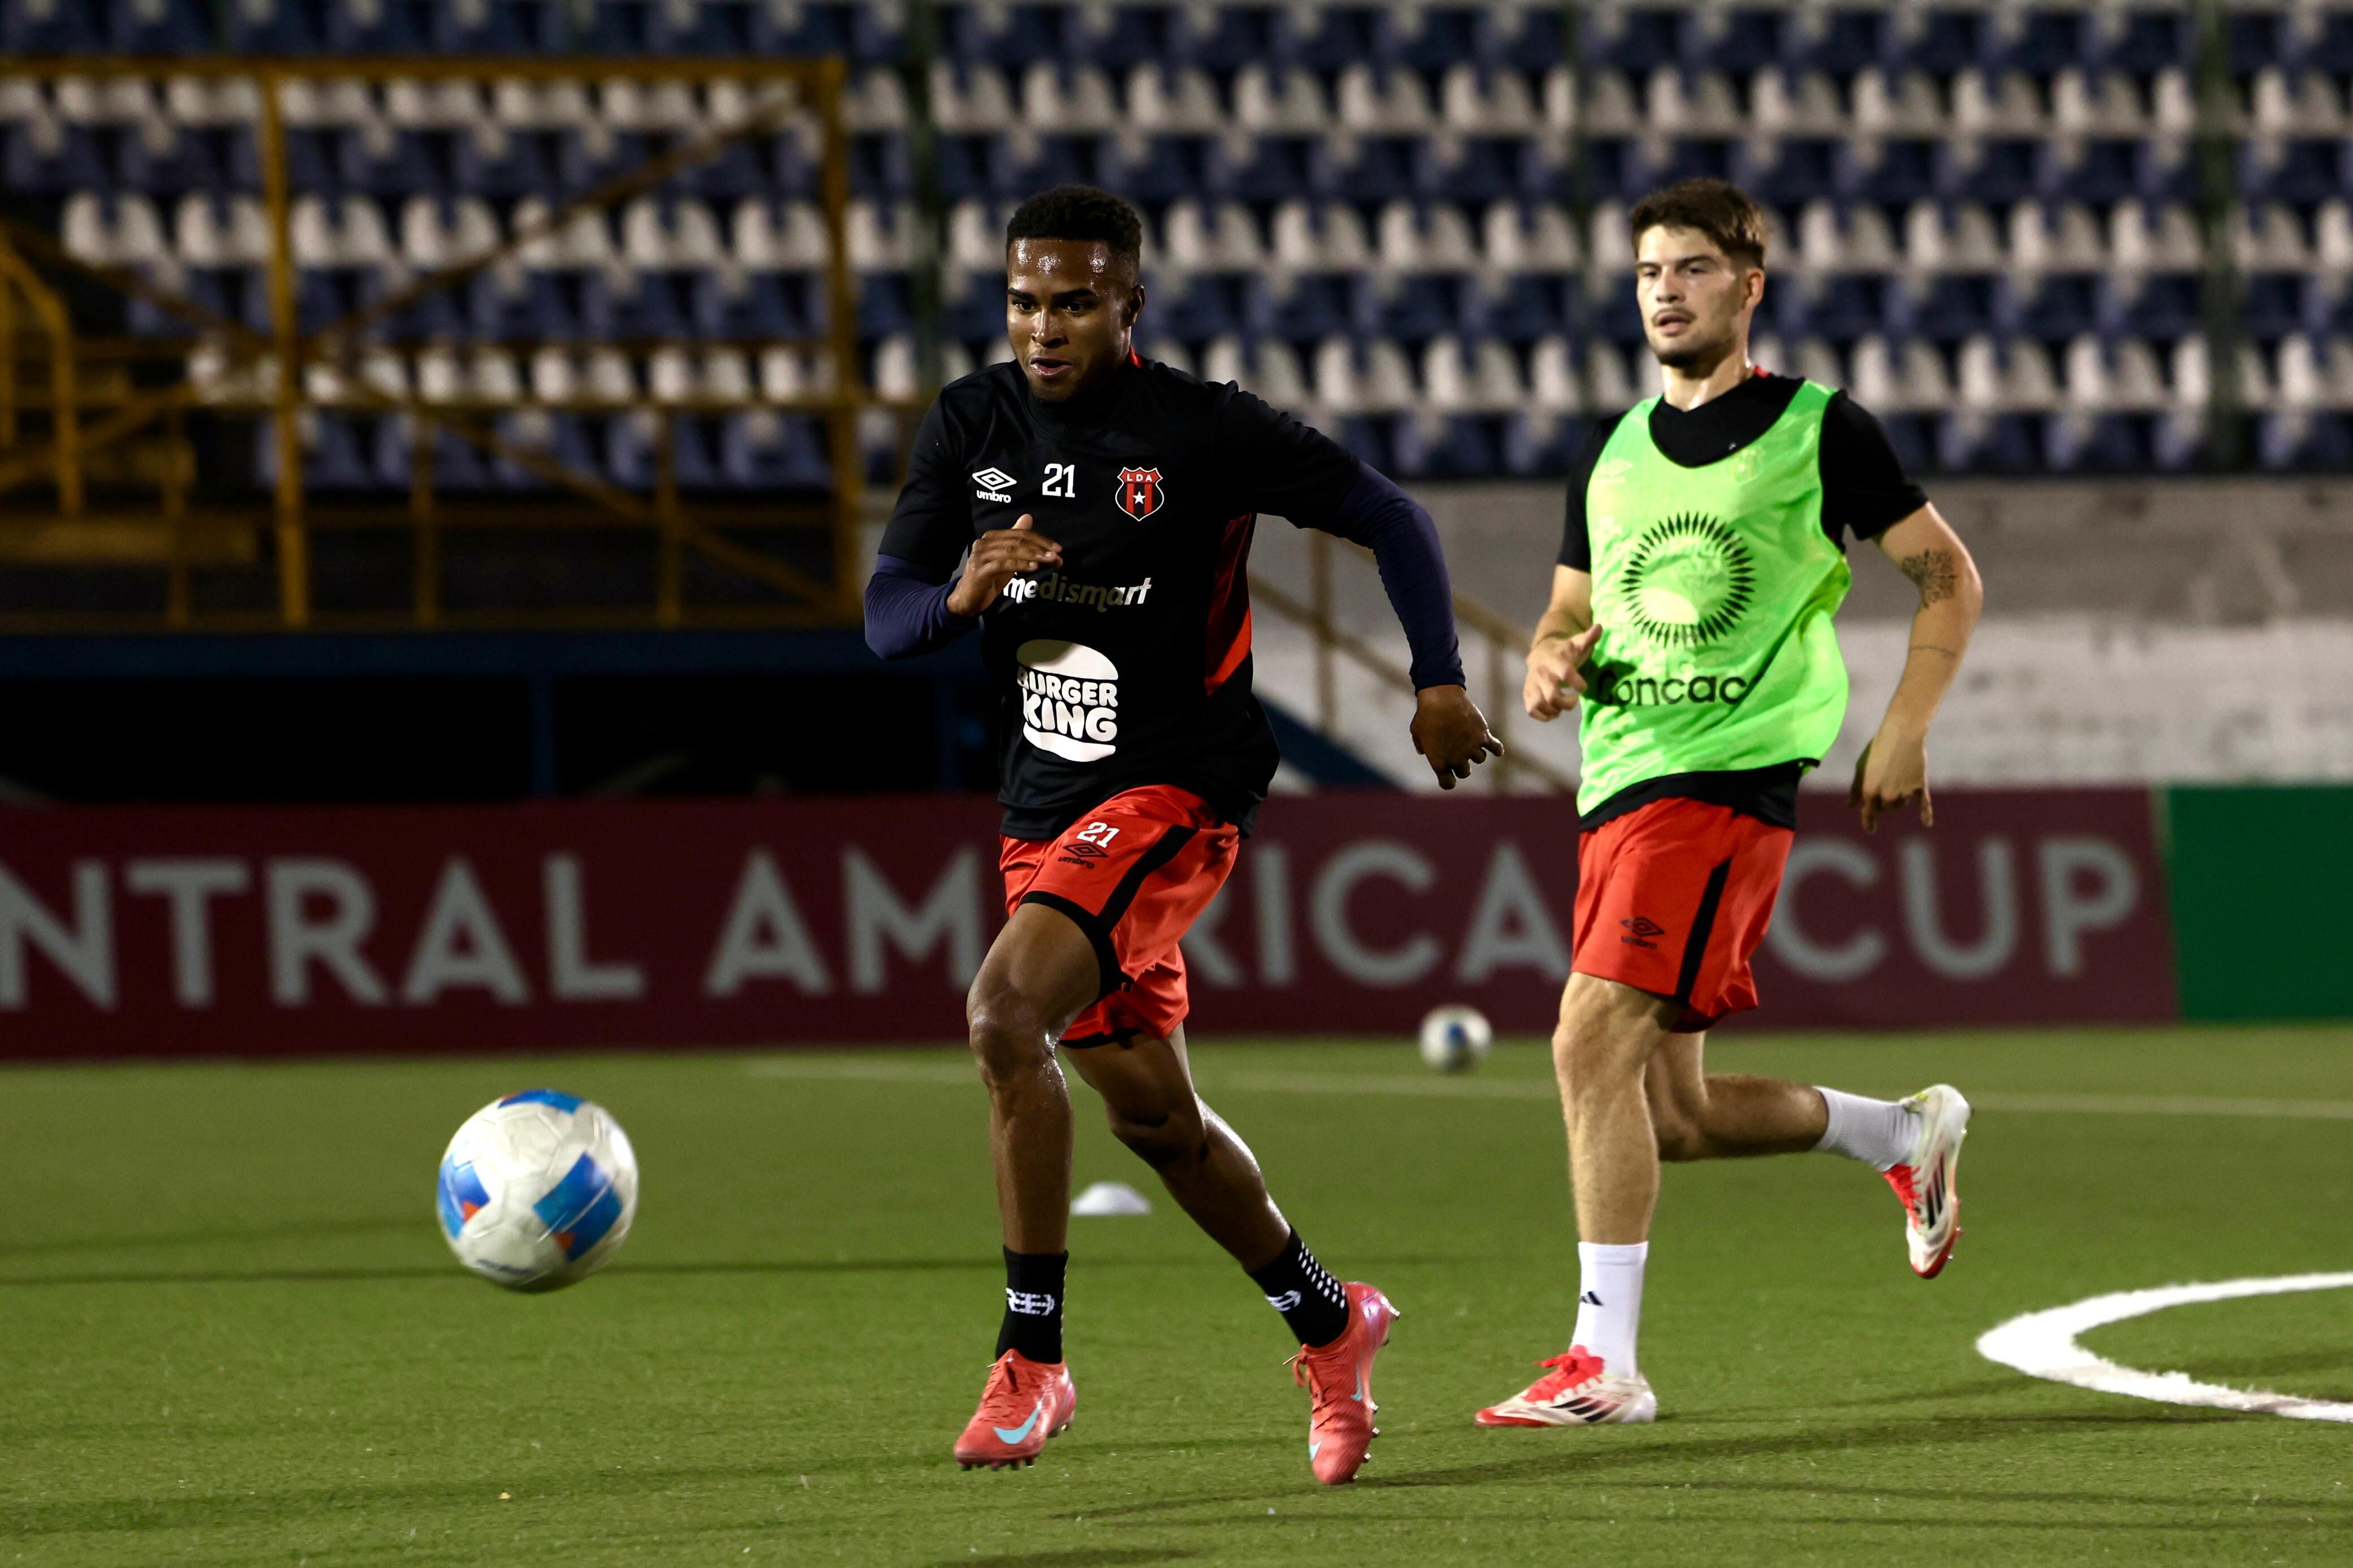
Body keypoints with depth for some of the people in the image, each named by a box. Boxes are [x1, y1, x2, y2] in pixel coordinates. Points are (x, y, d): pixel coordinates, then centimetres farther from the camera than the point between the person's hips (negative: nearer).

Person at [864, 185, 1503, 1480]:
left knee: (1005, 1010, -27)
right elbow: (884, 617, 0)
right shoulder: (972, 424, 2)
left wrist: (1439, 679, -11)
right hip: (1045, 808, 6)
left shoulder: (1206, 431, -11)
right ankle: (1329, 1327, 36)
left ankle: (1031, 1359, -20)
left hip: (1175, 790, -6)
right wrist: (964, 595, -22)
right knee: (1152, 1114, 14)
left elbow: (1386, 517, -2)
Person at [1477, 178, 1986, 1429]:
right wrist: (1548, 670, 1)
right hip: (1619, 780, 7)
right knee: (1671, 1113, 10)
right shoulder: (1613, 455, 17)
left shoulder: (1818, 429, 1)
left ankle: (1604, 1361, -18)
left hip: (1727, 774, -7)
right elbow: (1568, 615, 25)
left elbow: (1950, 578, 6)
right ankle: (1906, 1134, 35)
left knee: (1594, 1040, -20)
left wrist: (1904, 729, -6)